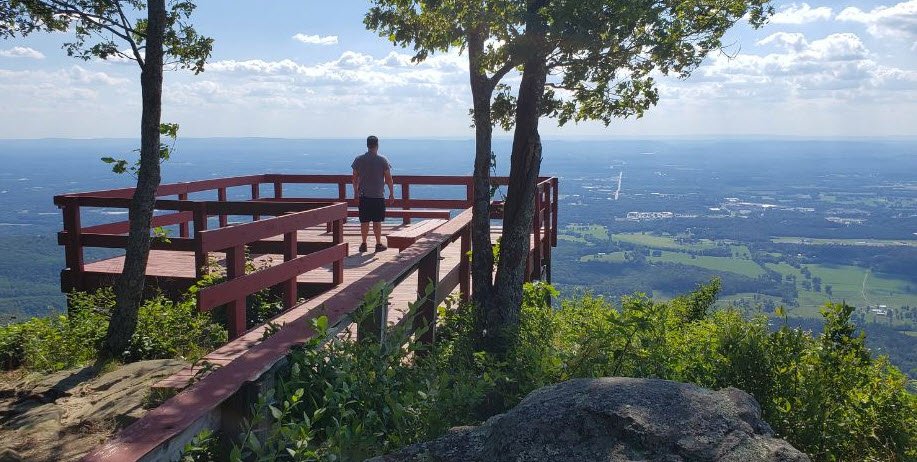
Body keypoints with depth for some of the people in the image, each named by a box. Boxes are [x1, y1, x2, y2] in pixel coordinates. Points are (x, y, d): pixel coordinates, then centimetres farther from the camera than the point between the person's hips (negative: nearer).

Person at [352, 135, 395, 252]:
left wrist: (356, 192, 19)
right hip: (378, 196, -2)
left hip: (363, 195, 2)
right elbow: (388, 179, -4)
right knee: (377, 222, 4)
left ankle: (364, 244, 13)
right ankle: (378, 244, 10)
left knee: (364, 221, 8)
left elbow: (355, 178, 7)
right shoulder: (382, 160, -6)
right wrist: (391, 194, 5)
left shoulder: (359, 159, 1)